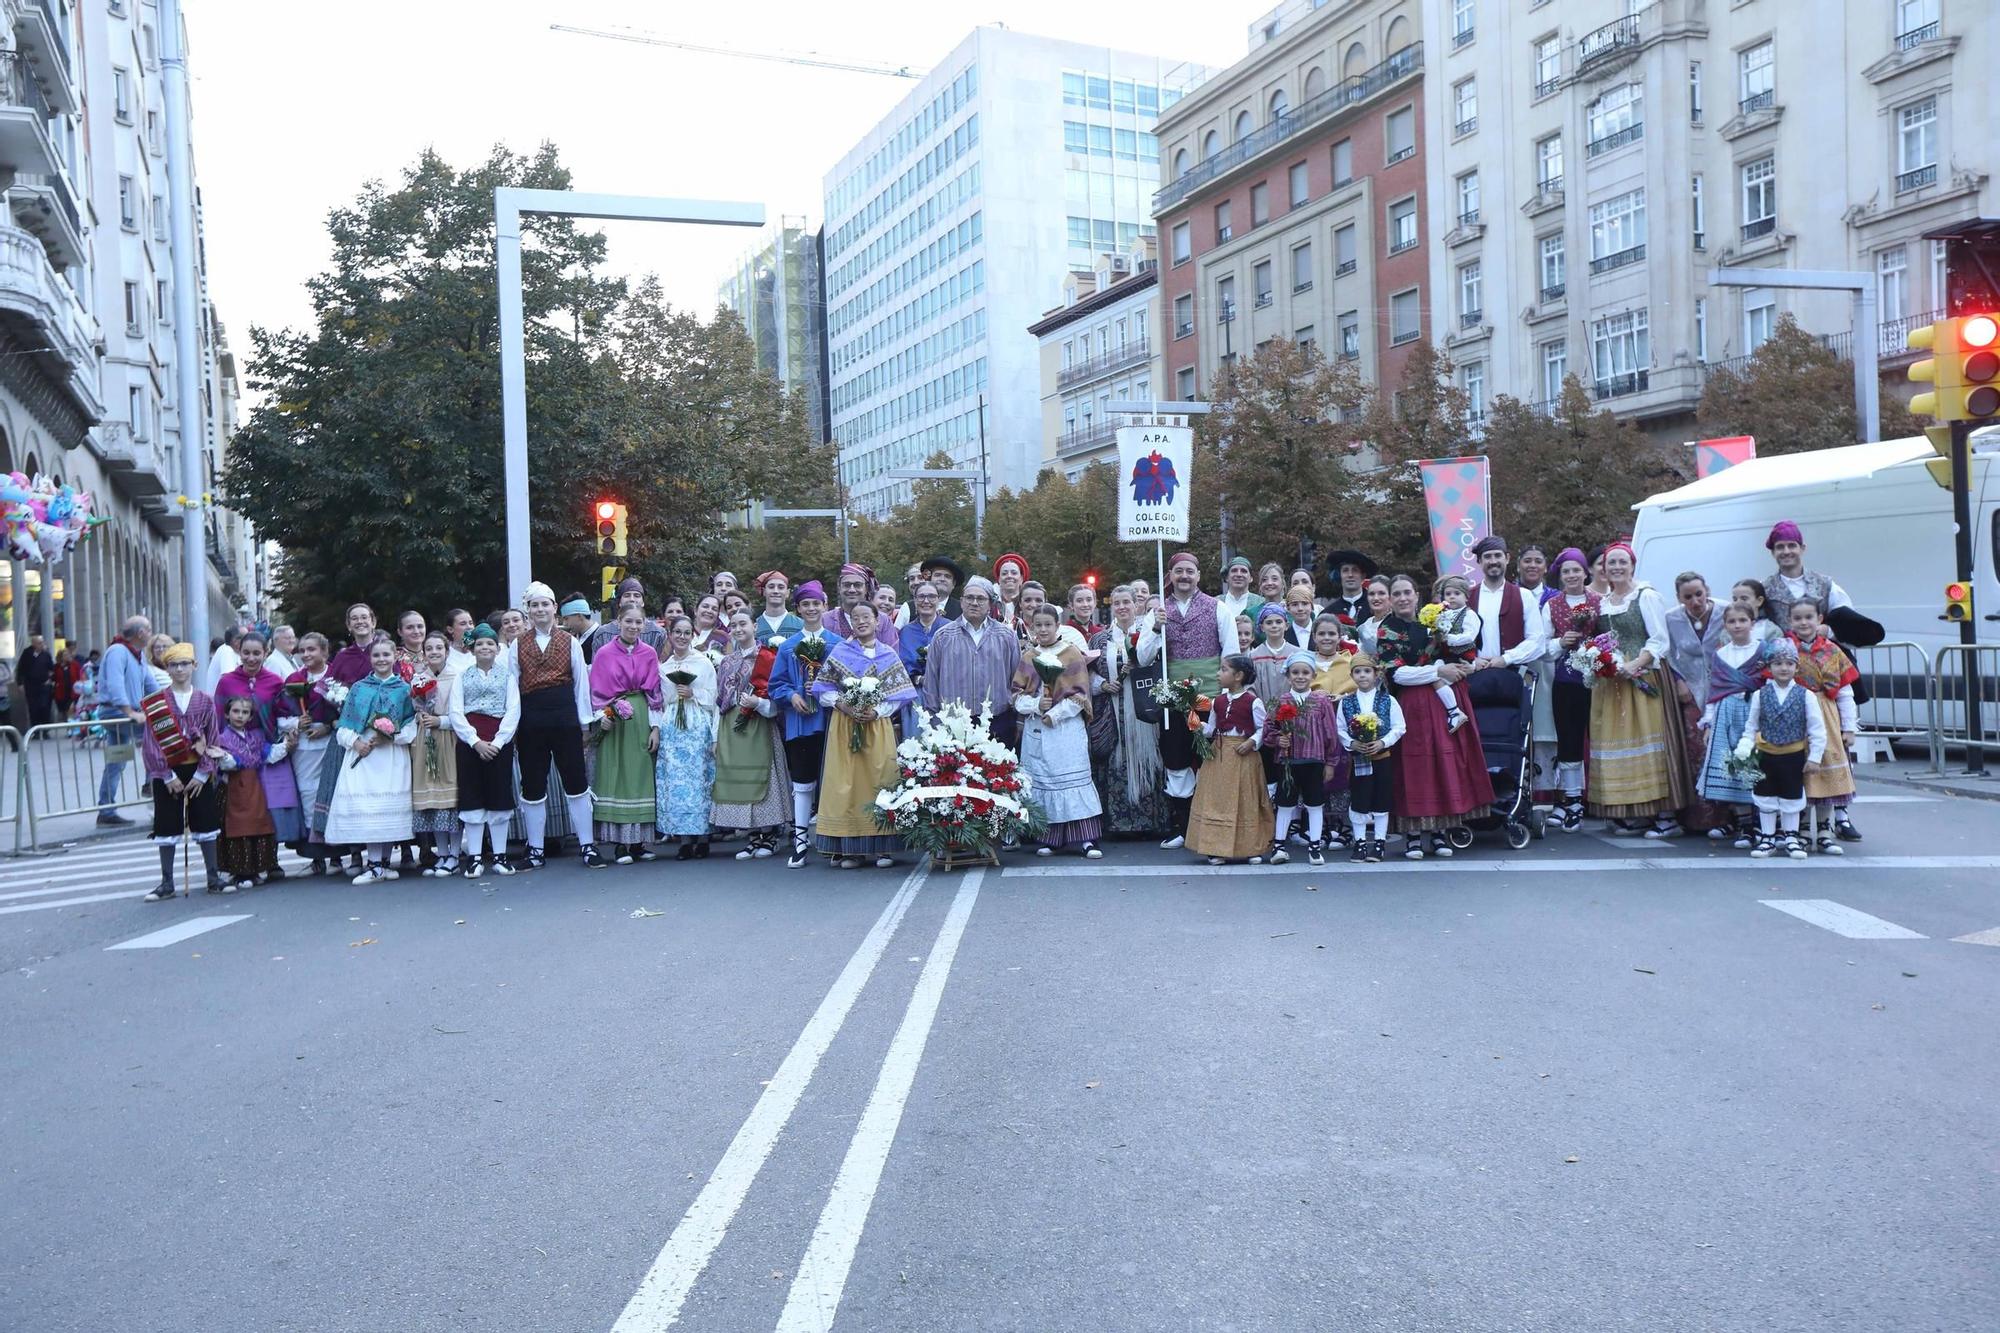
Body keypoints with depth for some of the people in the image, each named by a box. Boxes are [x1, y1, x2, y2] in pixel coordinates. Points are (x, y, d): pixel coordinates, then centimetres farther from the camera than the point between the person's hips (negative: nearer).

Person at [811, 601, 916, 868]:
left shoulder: (888, 655, 7)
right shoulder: (839, 652, 7)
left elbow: (900, 693, 3)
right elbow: (824, 688, 5)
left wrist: (877, 710, -10)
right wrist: (842, 705, -11)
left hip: (878, 725, 0)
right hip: (844, 725, 0)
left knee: (880, 780, -4)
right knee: (846, 783, -3)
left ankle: (883, 847, 0)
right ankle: (850, 848, 0)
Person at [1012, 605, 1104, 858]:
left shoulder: (1073, 654, 1)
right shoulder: (1028, 657, 11)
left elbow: (1079, 694, -4)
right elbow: (1017, 693, 7)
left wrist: (1055, 714, -11)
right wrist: (1036, 705, -12)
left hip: (1067, 729, -3)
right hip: (1035, 730, 4)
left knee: (1073, 779, -8)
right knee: (1041, 780, 3)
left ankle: (1086, 838, -9)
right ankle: (1047, 838, 9)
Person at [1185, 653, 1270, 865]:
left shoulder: (1252, 701, -7)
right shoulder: (1218, 701, 9)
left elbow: (1263, 728, -3)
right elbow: (1211, 729, 12)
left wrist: (1252, 742, -17)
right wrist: (1197, 724, -5)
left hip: (1242, 757, -5)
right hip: (1218, 755, 5)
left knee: (1243, 801, 1)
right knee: (1217, 800, 3)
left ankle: (1247, 848, 10)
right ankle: (1217, 849, 7)